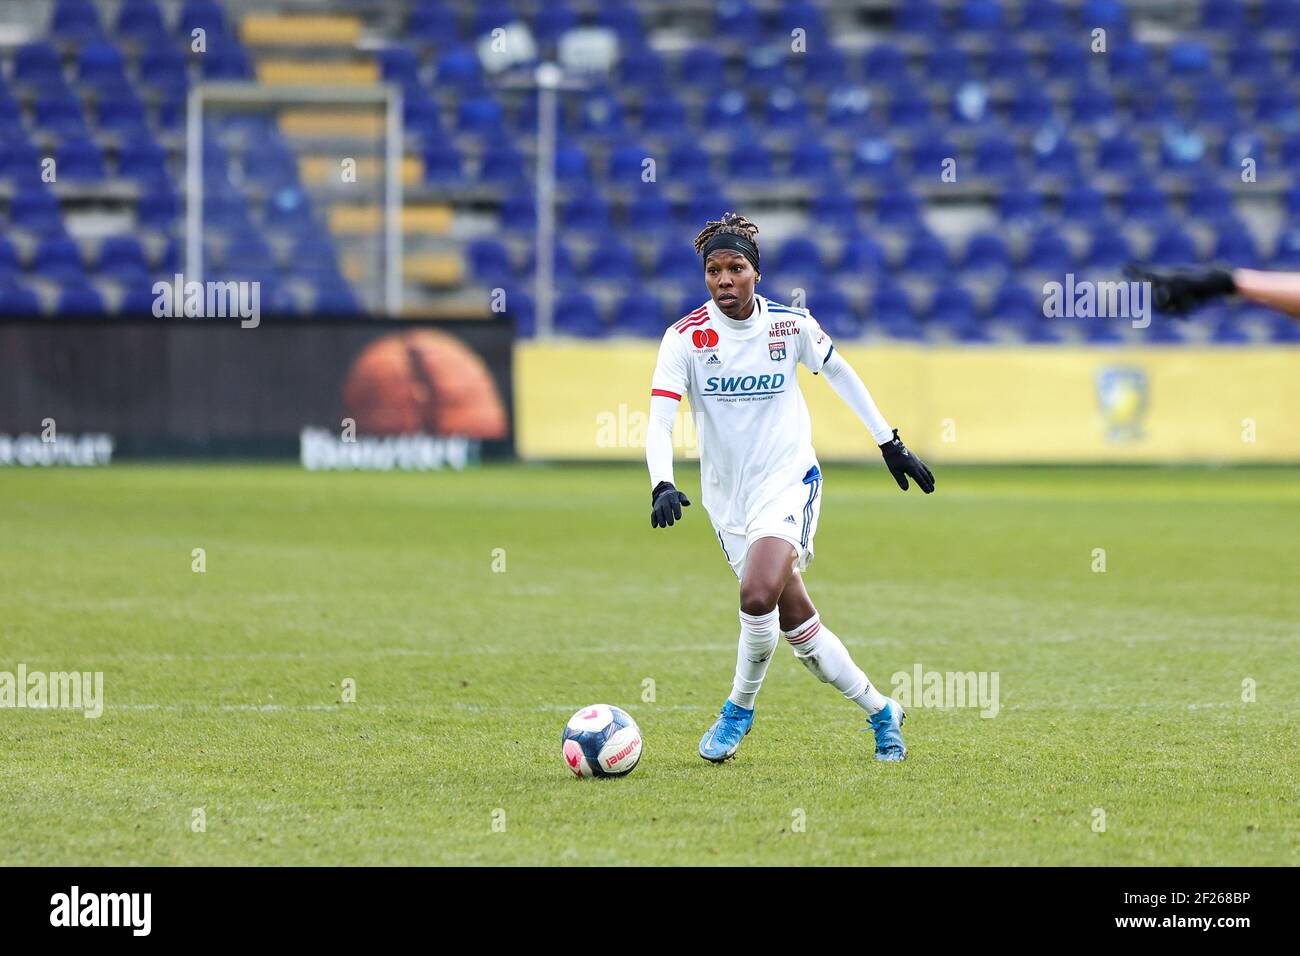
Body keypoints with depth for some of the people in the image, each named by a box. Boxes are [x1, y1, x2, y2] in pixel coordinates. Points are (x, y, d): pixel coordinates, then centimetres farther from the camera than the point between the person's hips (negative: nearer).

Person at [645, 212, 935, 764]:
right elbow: (659, 421, -16)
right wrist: (662, 485, -33)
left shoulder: (791, 324, -6)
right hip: (728, 500, 2)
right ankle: (881, 712, 25)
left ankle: (739, 709, -3)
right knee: (798, 627, 6)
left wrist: (890, 443, 15)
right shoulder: (685, 337, -10)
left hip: (789, 481, -2)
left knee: (758, 596, -26)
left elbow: (840, 374, 12)